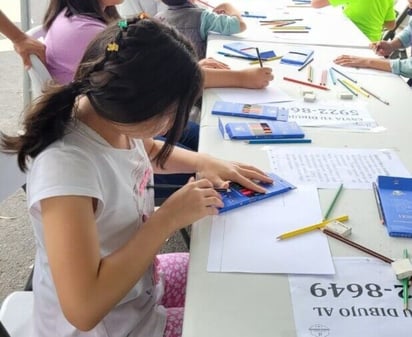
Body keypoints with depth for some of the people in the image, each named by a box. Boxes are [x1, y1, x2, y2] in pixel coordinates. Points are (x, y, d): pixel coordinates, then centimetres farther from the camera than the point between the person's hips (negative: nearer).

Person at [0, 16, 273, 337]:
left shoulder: (109, 115, -13)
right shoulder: (66, 167, -37)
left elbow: (150, 150, 13)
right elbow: (83, 310, -37)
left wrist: (203, 161, -6)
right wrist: (169, 218, -32)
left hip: (141, 282, 7)